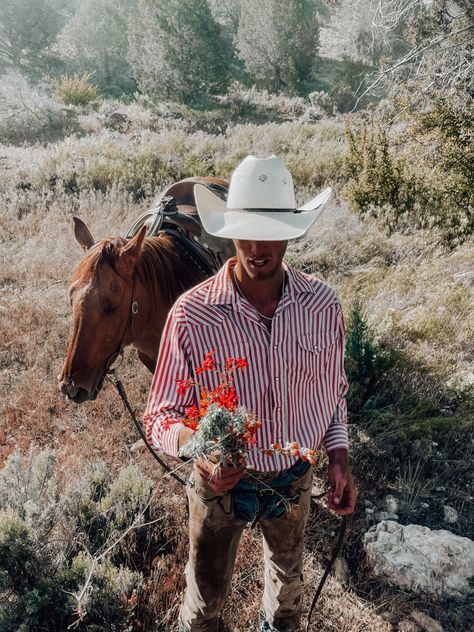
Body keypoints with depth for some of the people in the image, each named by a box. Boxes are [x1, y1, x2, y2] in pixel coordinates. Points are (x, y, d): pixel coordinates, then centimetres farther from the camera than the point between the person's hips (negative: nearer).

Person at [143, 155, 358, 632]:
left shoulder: (323, 304, -16)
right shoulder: (191, 314, -25)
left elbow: (332, 391, 0)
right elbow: (161, 414, -18)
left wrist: (339, 460, -6)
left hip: (295, 479, 3)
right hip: (221, 480, -2)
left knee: (288, 575, 32)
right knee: (206, 593, 23)